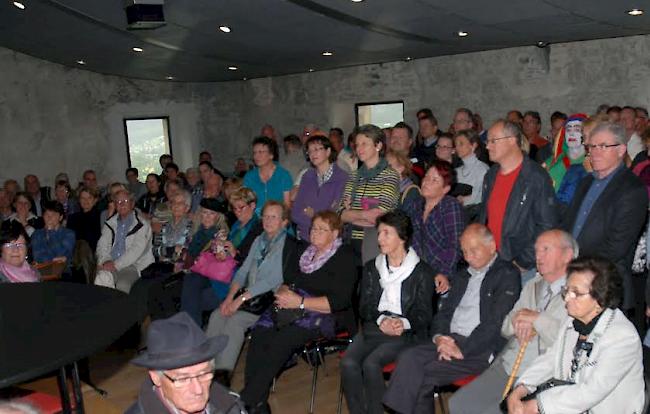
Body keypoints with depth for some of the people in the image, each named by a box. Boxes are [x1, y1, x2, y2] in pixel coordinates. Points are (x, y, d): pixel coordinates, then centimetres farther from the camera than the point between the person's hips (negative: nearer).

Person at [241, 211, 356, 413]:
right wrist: (283, 293, -5)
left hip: (325, 315, -6)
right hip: (293, 309, 6)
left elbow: (339, 301, -12)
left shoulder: (344, 257, -3)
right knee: (259, 334, -21)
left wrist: (300, 302, -16)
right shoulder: (305, 252, 19)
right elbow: (287, 281, 20)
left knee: (279, 341, -28)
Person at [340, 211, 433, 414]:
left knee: (371, 363, -29)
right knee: (348, 362, -24)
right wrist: (381, 320, -12)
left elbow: (424, 314, 0)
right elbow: (364, 307, 9)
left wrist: (403, 323, -20)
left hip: (407, 333, -4)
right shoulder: (371, 268, 17)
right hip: (373, 327, 4)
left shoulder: (422, 271, 3)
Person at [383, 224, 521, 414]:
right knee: (409, 358, -21)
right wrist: (439, 337, -2)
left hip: (481, 349, -6)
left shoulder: (507, 274, -1)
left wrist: (462, 349, -15)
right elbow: (444, 311, 20)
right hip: (450, 341, 6)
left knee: (423, 374, -24)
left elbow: (495, 323, -11)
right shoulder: (462, 276, 23)